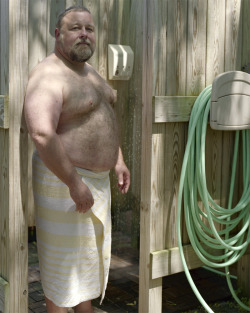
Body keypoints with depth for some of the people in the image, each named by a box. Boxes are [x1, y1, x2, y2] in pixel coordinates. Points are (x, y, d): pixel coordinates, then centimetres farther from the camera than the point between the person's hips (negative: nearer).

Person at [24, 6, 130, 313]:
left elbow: (104, 118, 24)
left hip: (96, 178, 10)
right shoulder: (49, 75, -20)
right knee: (64, 257, 4)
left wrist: (118, 160, 18)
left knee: (92, 252, 22)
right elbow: (42, 133, -32)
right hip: (65, 182, -10)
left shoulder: (89, 72, 11)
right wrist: (74, 183, -30)